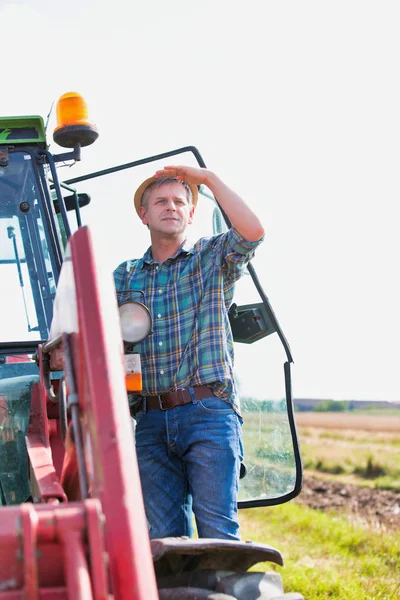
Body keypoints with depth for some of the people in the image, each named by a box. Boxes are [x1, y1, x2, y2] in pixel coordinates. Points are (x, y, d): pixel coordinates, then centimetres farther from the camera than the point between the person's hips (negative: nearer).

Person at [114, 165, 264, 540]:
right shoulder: (124, 277, 19)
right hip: (151, 422, 3)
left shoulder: (213, 257, 10)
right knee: (163, 536, 2)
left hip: (209, 413, -3)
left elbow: (253, 233, -11)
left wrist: (209, 179, -4)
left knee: (217, 530, -8)